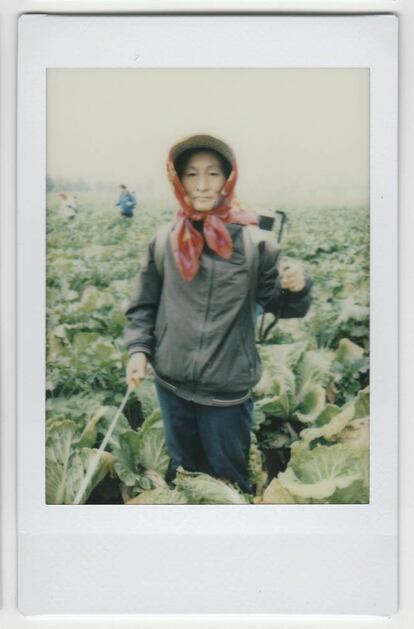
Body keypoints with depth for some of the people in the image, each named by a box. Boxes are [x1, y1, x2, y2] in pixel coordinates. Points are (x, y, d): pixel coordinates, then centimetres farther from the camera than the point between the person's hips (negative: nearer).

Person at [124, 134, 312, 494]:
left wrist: (297, 287, -24)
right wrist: (138, 349, -5)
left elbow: (279, 305, -4)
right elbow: (144, 306, 8)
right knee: (183, 472, 23)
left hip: (228, 388, -3)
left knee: (228, 479, 11)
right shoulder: (165, 242, -2)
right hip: (172, 385, 3)